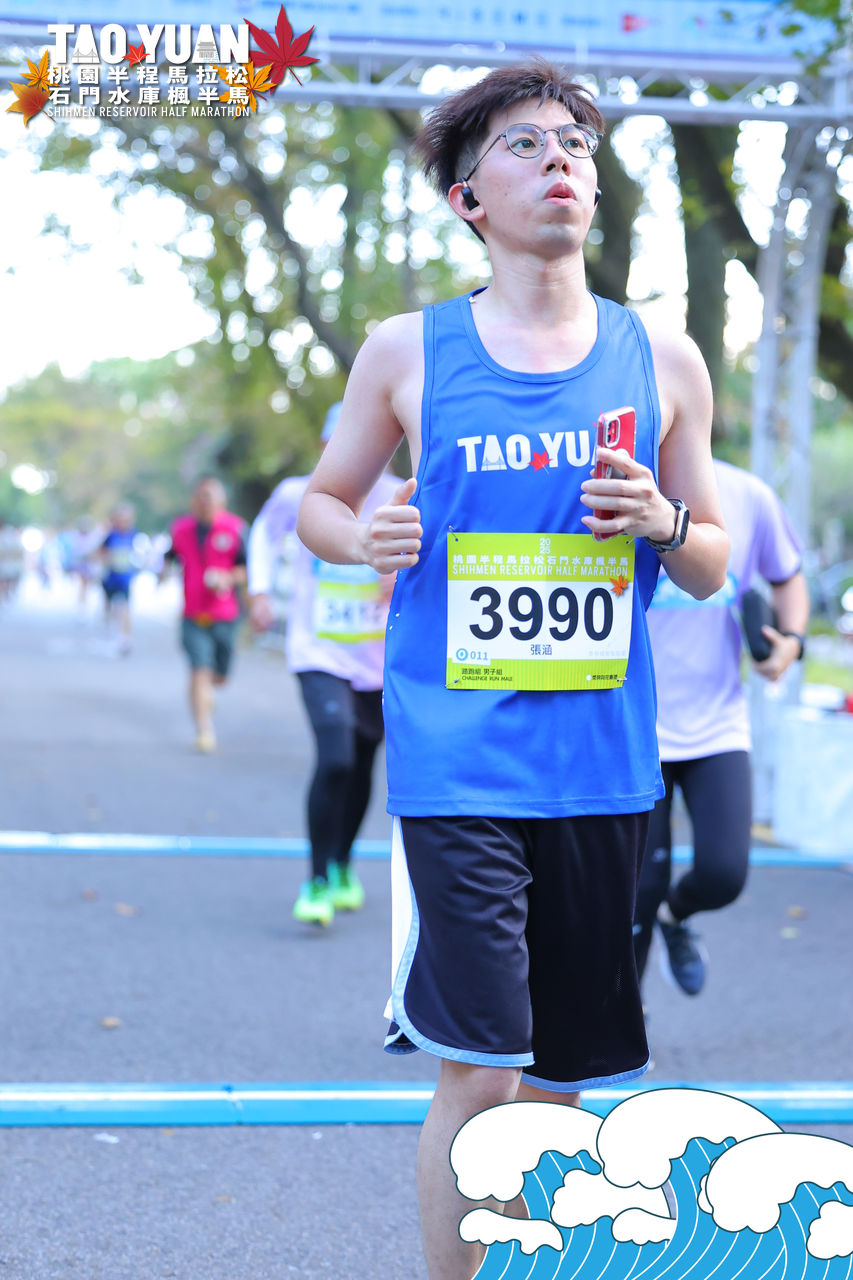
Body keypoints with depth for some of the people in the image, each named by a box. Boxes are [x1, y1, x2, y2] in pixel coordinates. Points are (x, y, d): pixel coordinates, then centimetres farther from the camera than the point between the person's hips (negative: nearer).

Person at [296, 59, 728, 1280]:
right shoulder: (409, 351, 3)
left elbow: (714, 567, 15)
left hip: (601, 760, 3)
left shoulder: (663, 360, 8)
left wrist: (665, 525, -7)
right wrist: (367, 537, -8)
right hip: (459, 758, -2)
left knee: (559, 1083, 11)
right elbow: (321, 501, 15)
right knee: (478, 1074, -10)